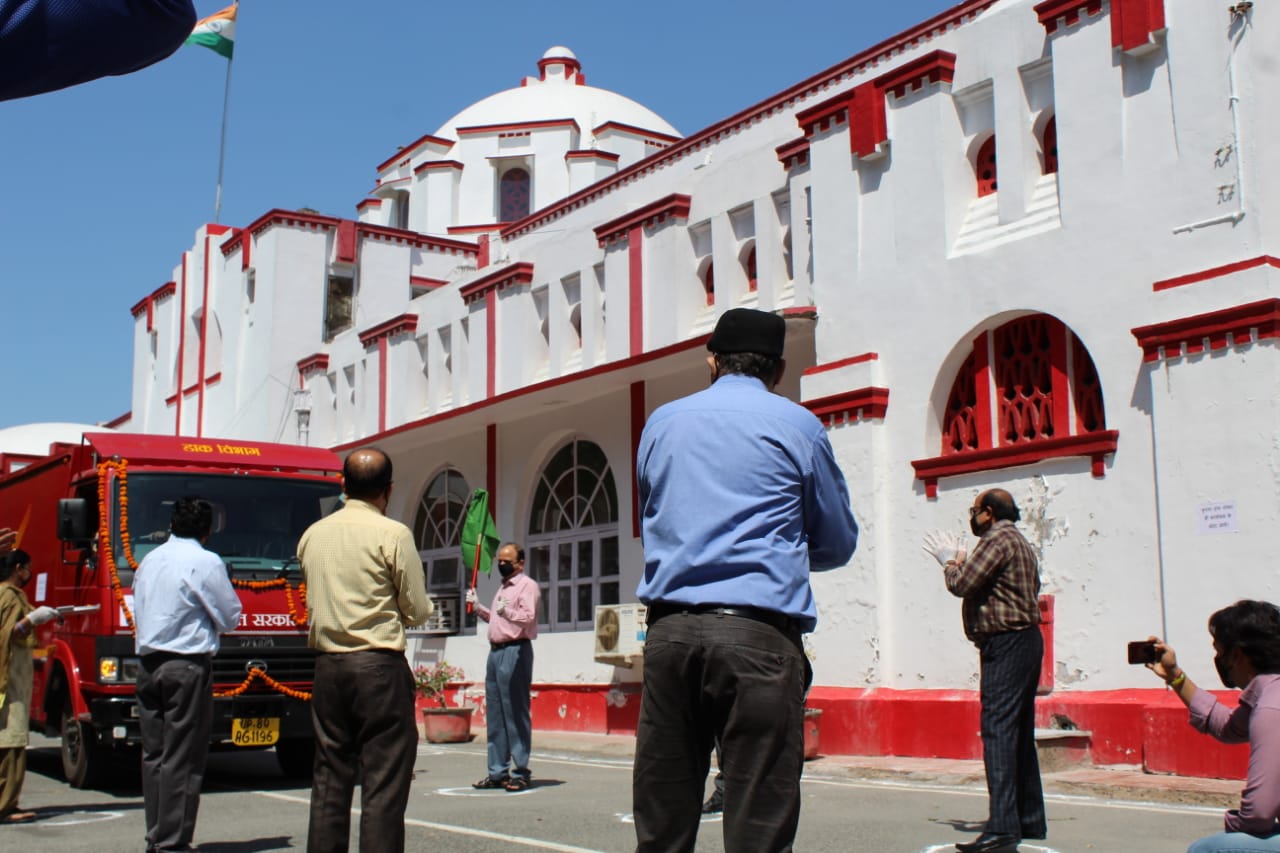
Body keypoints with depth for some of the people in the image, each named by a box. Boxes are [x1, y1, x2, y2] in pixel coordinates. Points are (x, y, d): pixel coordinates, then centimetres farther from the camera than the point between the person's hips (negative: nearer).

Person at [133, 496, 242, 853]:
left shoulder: (149, 560, 11)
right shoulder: (206, 562, -9)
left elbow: (139, 613, 18)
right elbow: (230, 617, -3)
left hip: (147, 664, 7)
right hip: (188, 666, -7)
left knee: (153, 753, 12)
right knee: (182, 757, -3)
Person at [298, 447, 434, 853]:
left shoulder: (313, 535, 8)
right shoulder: (393, 534, -8)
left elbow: (315, 599, 15)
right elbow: (417, 610, -5)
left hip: (327, 665, 5)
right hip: (380, 666, -5)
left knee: (329, 781, 11)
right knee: (384, 784, -3)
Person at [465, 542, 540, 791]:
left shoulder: (527, 585, -4)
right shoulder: (503, 587, 23)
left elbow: (529, 616, -19)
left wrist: (508, 612, -37)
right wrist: (478, 607, 17)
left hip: (515, 651, -9)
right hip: (496, 650, 9)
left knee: (516, 713, -7)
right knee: (495, 714, 9)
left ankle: (520, 773, -4)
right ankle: (498, 772, 15)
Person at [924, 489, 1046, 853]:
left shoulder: (997, 539, -10)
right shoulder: (1020, 542, 22)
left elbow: (960, 584, -17)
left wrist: (950, 561, 5)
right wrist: (960, 560, 20)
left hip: (1006, 645, -11)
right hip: (1026, 641, 11)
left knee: (998, 731, -15)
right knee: (1020, 734, 14)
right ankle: (1030, 819, 19)